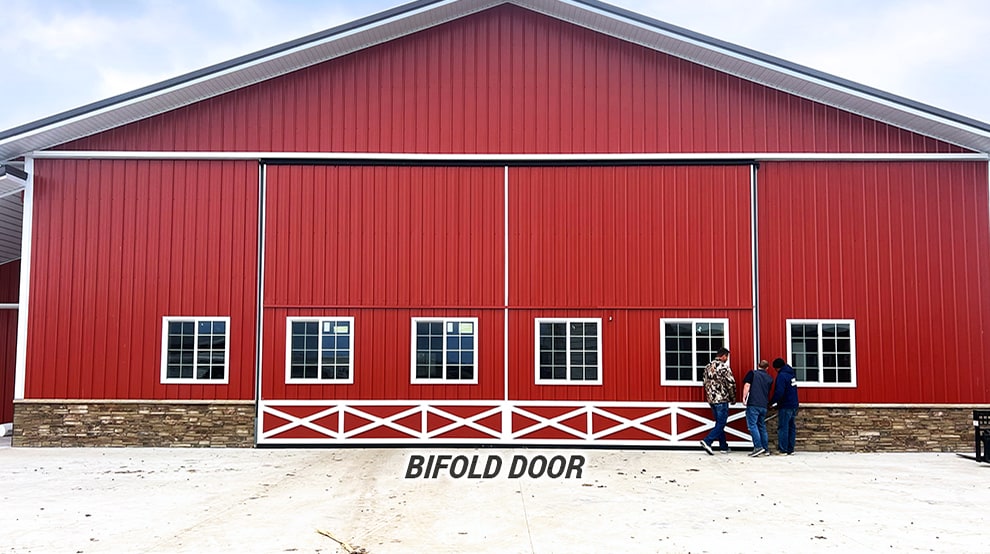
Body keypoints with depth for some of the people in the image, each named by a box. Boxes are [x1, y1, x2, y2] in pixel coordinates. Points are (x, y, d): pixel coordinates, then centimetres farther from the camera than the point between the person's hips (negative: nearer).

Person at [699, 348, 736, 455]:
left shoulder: (708, 366, 10)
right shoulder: (724, 367, -12)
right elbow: (731, 384, -12)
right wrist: (733, 398, 2)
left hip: (711, 399, 8)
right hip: (722, 399, -7)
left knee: (719, 423, 15)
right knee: (721, 423, -2)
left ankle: (723, 447, 19)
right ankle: (707, 441, -14)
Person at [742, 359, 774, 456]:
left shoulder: (752, 373, 1)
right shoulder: (769, 378, 15)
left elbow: (747, 385, -10)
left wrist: (744, 397, -9)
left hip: (753, 404, -5)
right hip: (764, 405, 5)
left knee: (752, 425, -5)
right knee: (762, 426, 13)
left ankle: (758, 447, -15)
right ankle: (766, 449, 14)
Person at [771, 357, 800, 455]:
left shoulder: (782, 376, -16)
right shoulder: (791, 374, 12)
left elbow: (779, 392, -22)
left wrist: (772, 402, -11)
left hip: (785, 406, -9)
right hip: (794, 405, 9)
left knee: (783, 428, -5)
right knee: (791, 427, 11)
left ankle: (783, 450, -5)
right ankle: (790, 449, 14)